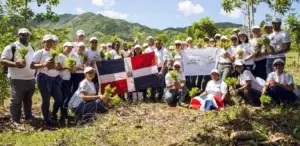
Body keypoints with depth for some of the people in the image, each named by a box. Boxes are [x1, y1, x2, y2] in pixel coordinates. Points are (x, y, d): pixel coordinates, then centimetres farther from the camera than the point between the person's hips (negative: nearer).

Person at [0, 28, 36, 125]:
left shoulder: (31, 48, 14)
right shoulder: (11, 47, -8)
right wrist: (15, 64, -29)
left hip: (31, 79, 7)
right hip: (17, 79, -6)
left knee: (28, 99, 17)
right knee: (16, 100, 2)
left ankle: (28, 116, 30)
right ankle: (15, 120, 12)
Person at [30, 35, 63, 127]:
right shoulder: (39, 53, -3)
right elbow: (32, 66, -8)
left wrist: (55, 66, -8)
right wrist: (44, 64, -21)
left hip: (55, 78, 6)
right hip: (44, 78, -5)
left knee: (59, 98, 4)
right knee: (46, 100, 0)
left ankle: (53, 115, 29)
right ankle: (46, 121, 14)